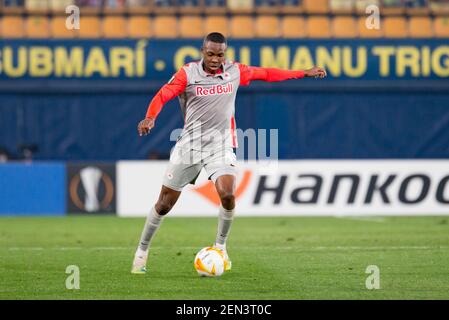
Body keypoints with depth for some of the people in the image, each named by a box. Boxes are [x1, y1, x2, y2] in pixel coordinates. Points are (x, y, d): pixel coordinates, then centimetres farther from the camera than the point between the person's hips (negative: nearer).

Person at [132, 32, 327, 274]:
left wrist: (304, 73, 16)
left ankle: (220, 246, 2)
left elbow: (266, 74, 13)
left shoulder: (235, 71, 0)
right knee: (165, 202, 2)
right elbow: (162, 96, -15)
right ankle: (142, 251, 19)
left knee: (227, 195, -22)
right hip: (189, 144, -1)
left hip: (220, 145, 1)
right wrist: (150, 118, -36)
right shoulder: (188, 73, -9)